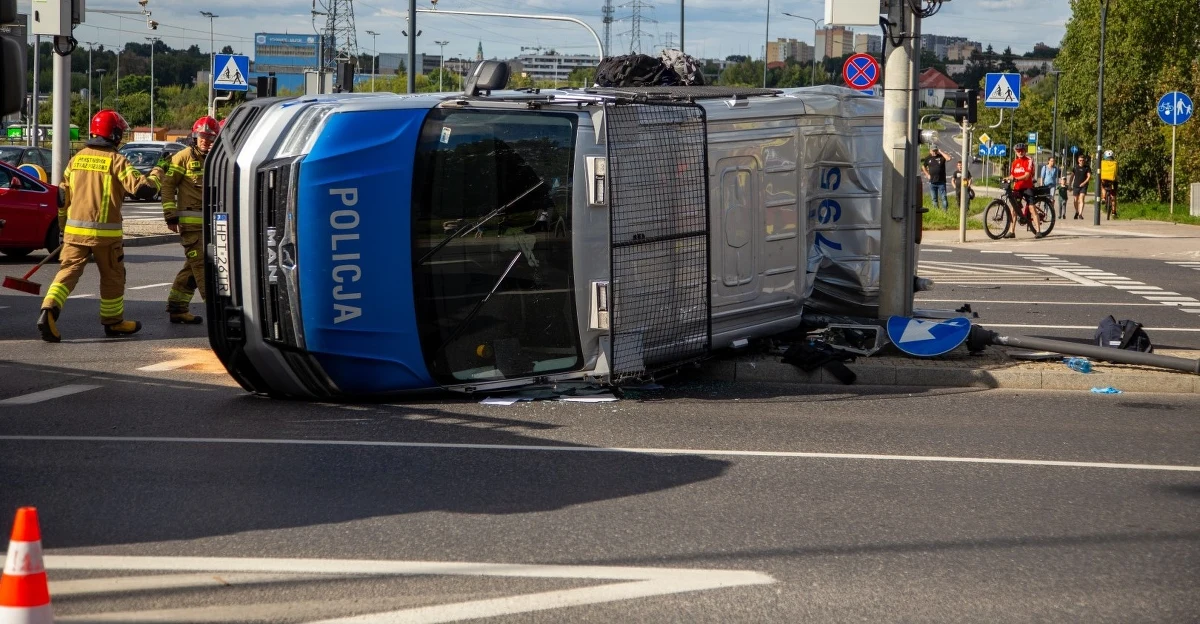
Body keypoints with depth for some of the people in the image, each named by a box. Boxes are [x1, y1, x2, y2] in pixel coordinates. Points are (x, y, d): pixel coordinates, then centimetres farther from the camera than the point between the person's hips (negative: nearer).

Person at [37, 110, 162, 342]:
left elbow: (63, 196, 14)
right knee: (112, 276, 13)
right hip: (105, 231, -4)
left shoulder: (77, 159, 9)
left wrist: (63, 226, 25)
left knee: (68, 271, 0)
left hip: (75, 229, 4)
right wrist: (156, 174, 8)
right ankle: (113, 322, 24)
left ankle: (49, 310, -22)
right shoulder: (116, 161, -7)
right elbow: (142, 189, -12)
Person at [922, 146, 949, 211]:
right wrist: (927, 174, 9)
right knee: (934, 198, 9)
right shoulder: (928, 158, 7)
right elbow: (923, 167, 22)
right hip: (932, 182, 3)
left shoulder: (941, 157, -3)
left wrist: (940, 152, -14)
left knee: (944, 197, -7)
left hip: (941, 181, -3)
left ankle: (945, 210, -6)